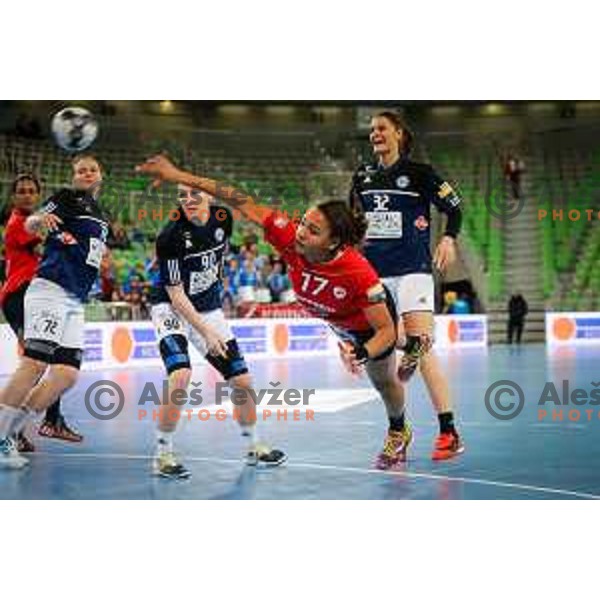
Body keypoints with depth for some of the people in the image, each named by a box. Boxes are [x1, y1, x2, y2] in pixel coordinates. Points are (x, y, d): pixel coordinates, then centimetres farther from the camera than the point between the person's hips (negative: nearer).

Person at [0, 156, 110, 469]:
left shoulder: (101, 217, 25)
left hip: (75, 302, 8)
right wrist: (41, 218, -28)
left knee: (67, 374, -3)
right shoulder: (67, 198, 4)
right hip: (50, 289, -8)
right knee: (35, 363, -18)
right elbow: (30, 226, -9)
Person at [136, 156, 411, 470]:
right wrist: (179, 176, -37)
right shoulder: (290, 238, -36)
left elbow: (386, 331, -34)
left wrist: (360, 355, -53)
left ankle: (398, 432, 52)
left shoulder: (359, 273, -45)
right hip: (338, 322, 5)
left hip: (372, 322, -4)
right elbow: (246, 205, -35)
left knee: (383, 381, 21)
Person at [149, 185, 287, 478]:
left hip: (209, 310, 6)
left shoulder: (223, 218, -8)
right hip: (172, 310, -5)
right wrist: (206, 333, -23)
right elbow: (176, 295, -20)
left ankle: (253, 447, 28)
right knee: (180, 377, -27)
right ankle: (163, 455, -12)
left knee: (242, 381, 6)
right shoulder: (170, 237, -24)